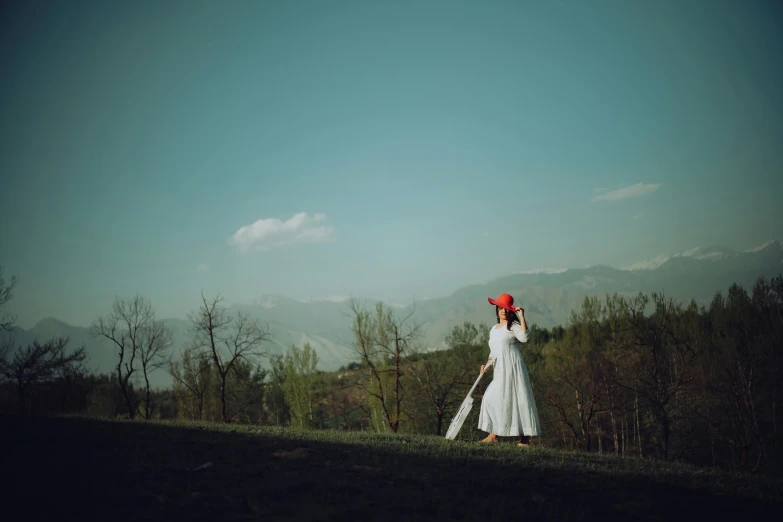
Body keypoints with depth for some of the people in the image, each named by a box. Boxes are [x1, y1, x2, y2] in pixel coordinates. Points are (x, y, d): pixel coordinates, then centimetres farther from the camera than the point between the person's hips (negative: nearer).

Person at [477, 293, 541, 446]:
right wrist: (488, 365, 8)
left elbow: (524, 337, -25)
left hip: (512, 369, -8)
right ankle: (493, 435, 10)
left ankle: (525, 438, -5)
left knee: (517, 401, -8)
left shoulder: (513, 325, -2)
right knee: (492, 399, 4)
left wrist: (521, 317, -22)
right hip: (499, 372, 8)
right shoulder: (493, 329, 20)